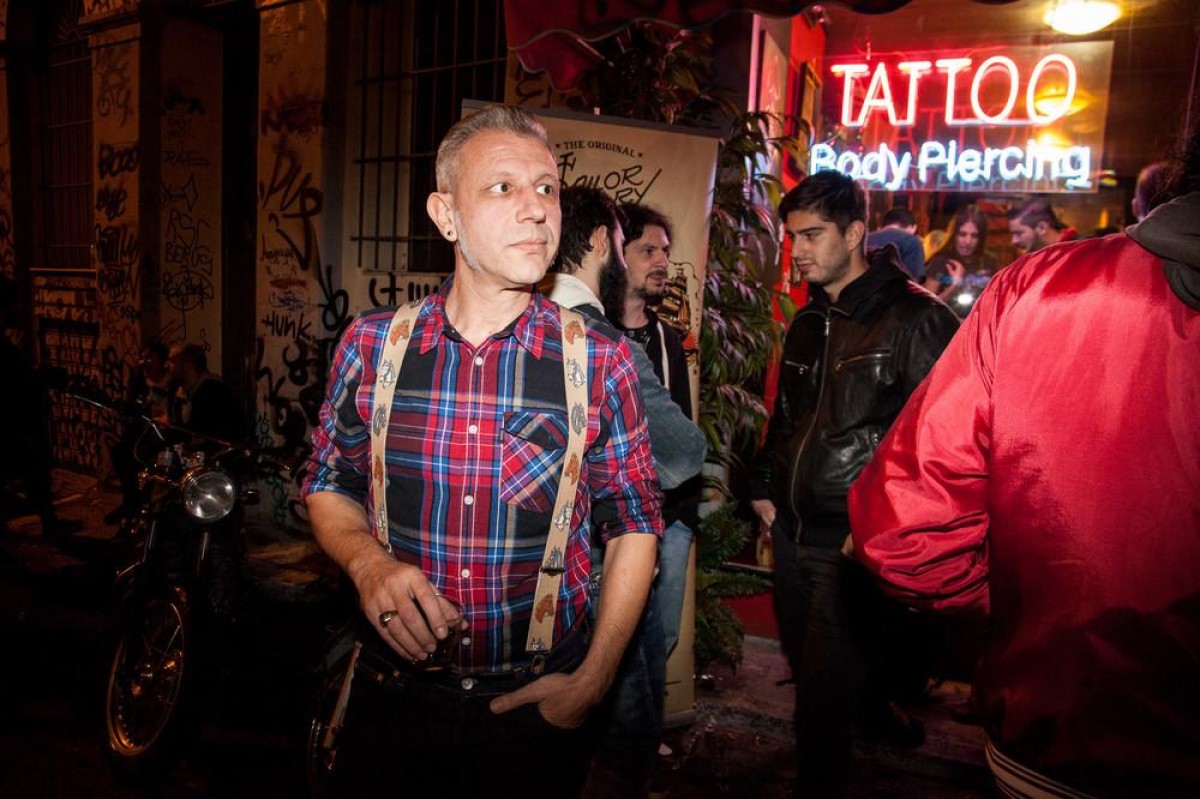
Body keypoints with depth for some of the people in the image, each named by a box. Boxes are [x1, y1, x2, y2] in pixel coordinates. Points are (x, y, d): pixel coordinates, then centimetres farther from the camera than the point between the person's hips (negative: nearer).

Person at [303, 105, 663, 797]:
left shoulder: (602, 362, -10)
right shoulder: (371, 345, -6)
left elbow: (635, 525, -3)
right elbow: (329, 486, 5)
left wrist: (593, 681, -7)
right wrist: (369, 562, -15)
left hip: (542, 708, 0)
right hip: (394, 700, 1)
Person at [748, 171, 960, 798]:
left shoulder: (916, 319, -13)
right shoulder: (808, 322, 11)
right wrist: (764, 486, 15)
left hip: (856, 541, -8)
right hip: (792, 531, 8)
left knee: (823, 696, 1)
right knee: (808, 667, 23)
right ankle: (875, 715, 49)